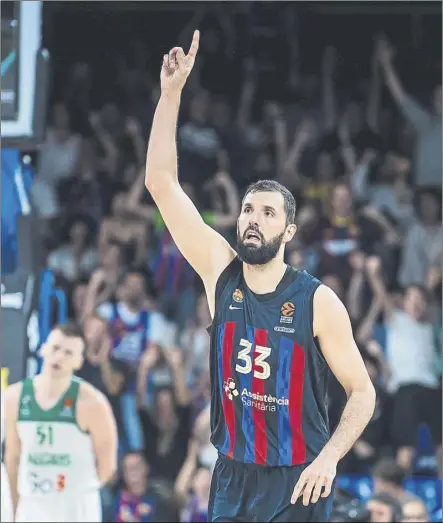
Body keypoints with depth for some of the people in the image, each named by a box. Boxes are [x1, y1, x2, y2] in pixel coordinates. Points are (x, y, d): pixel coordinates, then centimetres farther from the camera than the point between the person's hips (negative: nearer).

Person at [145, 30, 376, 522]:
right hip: (231, 480, 3)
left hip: (297, 483, -3)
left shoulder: (318, 301, -8)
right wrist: (171, 93, -10)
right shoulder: (220, 272, 0)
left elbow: (362, 392, -3)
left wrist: (329, 456, -19)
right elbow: (161, 184, -3)